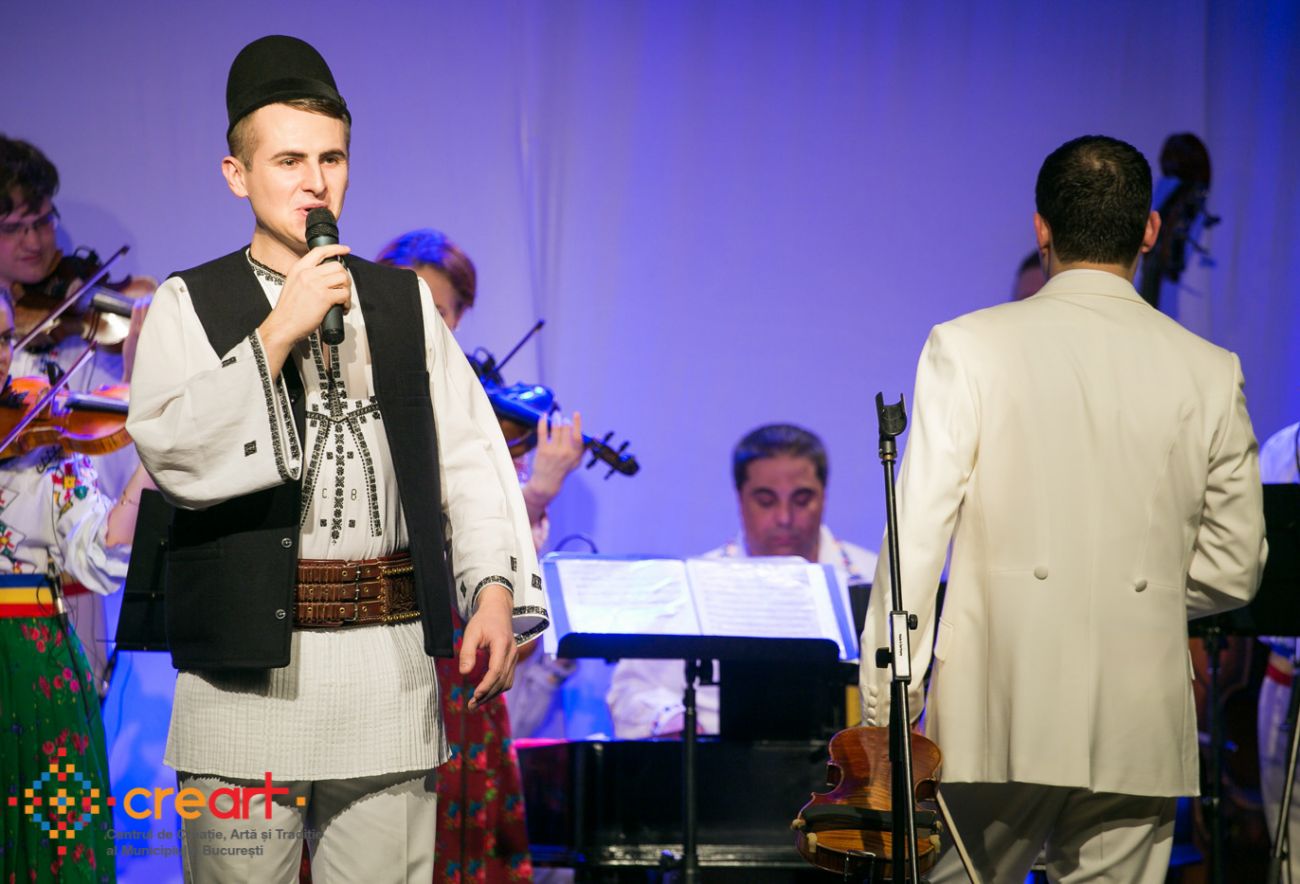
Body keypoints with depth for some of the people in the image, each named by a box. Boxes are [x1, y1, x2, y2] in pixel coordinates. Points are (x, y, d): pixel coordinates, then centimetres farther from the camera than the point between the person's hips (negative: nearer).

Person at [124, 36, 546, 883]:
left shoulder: (404, 301, 14)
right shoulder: (190, 305, 4)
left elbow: (469, 454, 10)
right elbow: (175, 455, -11)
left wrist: (497, 589, -3)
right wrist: (278, 332, -15)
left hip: (391, 666, 3)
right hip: (250, 665, -3)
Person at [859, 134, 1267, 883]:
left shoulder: (968, 349, -2)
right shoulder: (1212, 373, 4)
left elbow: (916, 538, -6)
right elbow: (1234, 570, 8)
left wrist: (886, 710, -1)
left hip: (999, 720, -2)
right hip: (1139, 736, 2)